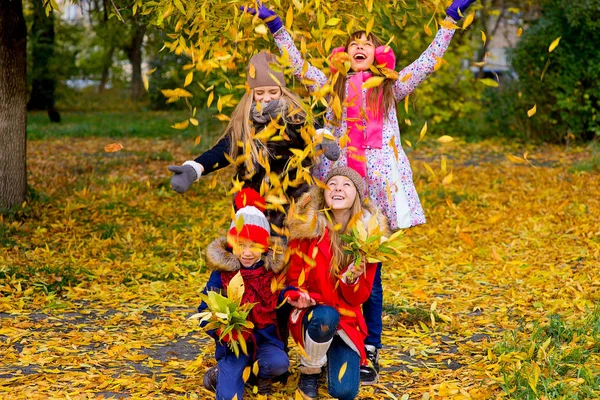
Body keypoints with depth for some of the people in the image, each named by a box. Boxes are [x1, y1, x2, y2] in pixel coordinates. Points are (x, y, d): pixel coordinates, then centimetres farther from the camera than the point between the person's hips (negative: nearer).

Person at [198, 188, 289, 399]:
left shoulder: (274, 270, -2)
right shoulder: (222, 272, -5)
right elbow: (205, 310, -4)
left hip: (265, 339, 1)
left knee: (279, 364, -31)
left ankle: (261, 376, 6)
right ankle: (221, 374, 18)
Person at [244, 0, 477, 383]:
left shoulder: (390, 87, 13)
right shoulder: (333, 86, 13)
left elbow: (428, 61, 11)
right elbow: (298, 64, 11)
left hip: (377, 191, 0)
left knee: (370, 274, 1)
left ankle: (370, 353, 8)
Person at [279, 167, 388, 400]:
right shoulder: (306, 226, -10)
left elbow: (360, 297, -5)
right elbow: (293, 277, -1)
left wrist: (352, 278, -27)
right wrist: (297, 296, -23)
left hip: (347, 319, 1)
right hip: (312, 313, -1)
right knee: (325, 317, -37)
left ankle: (334, 356, 20)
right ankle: (309, 371, -5)